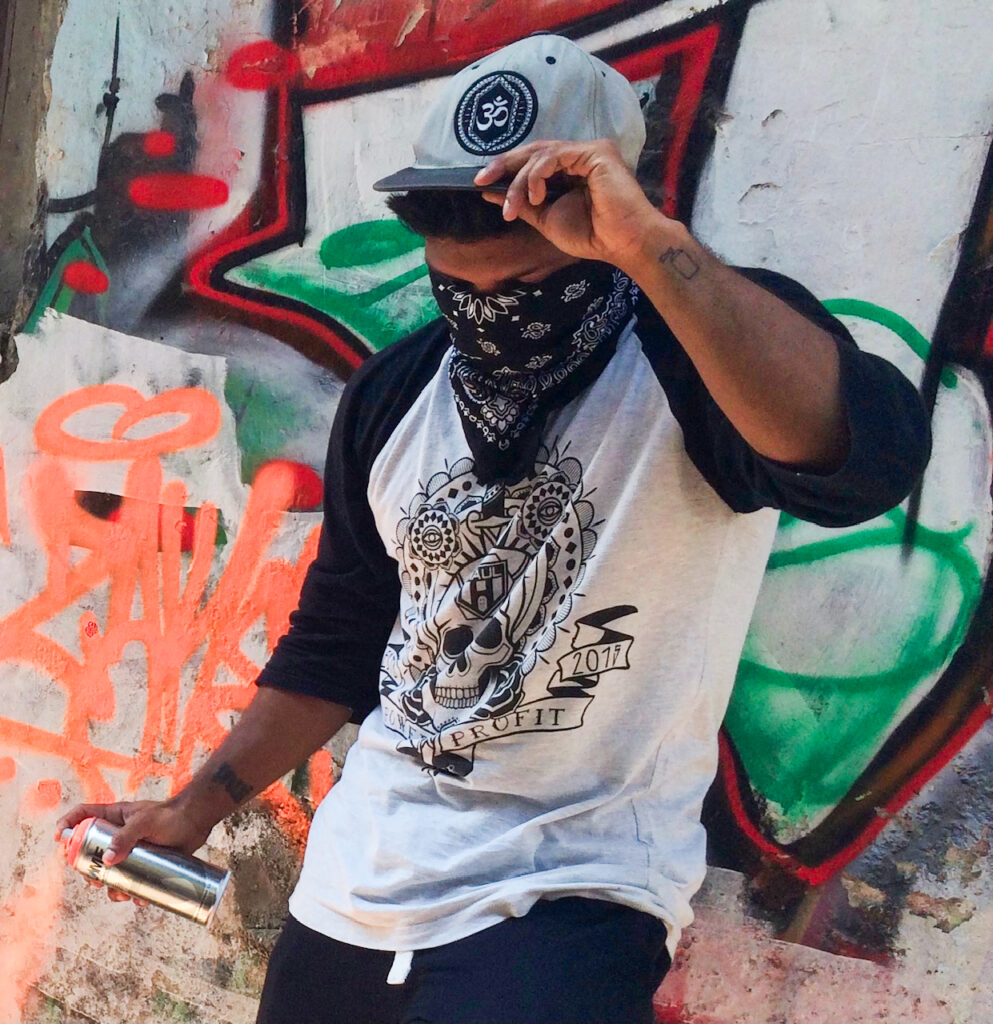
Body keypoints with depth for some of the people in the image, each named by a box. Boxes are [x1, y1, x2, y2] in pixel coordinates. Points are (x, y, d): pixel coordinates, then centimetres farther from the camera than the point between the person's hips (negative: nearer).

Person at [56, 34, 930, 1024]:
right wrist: (198, 807, 15)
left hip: (574, 894, -5)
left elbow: (868, 455, -36)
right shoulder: (392, 392, 4)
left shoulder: (702, 349, -13)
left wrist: (650, 245, -39)